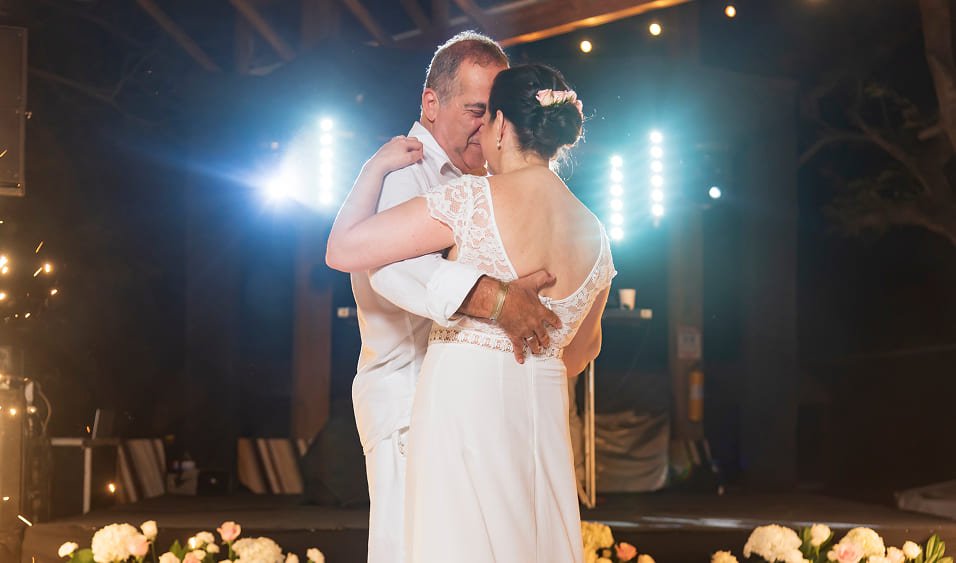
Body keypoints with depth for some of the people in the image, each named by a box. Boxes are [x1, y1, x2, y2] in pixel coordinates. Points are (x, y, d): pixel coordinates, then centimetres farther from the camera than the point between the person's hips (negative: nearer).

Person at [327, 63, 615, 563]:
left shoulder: (474, 199, -12)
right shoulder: (594, 233, 5)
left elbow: (342, 250, -11)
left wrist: (377, 166, 4)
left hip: (464, 401, -5)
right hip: (544, 416, 6)